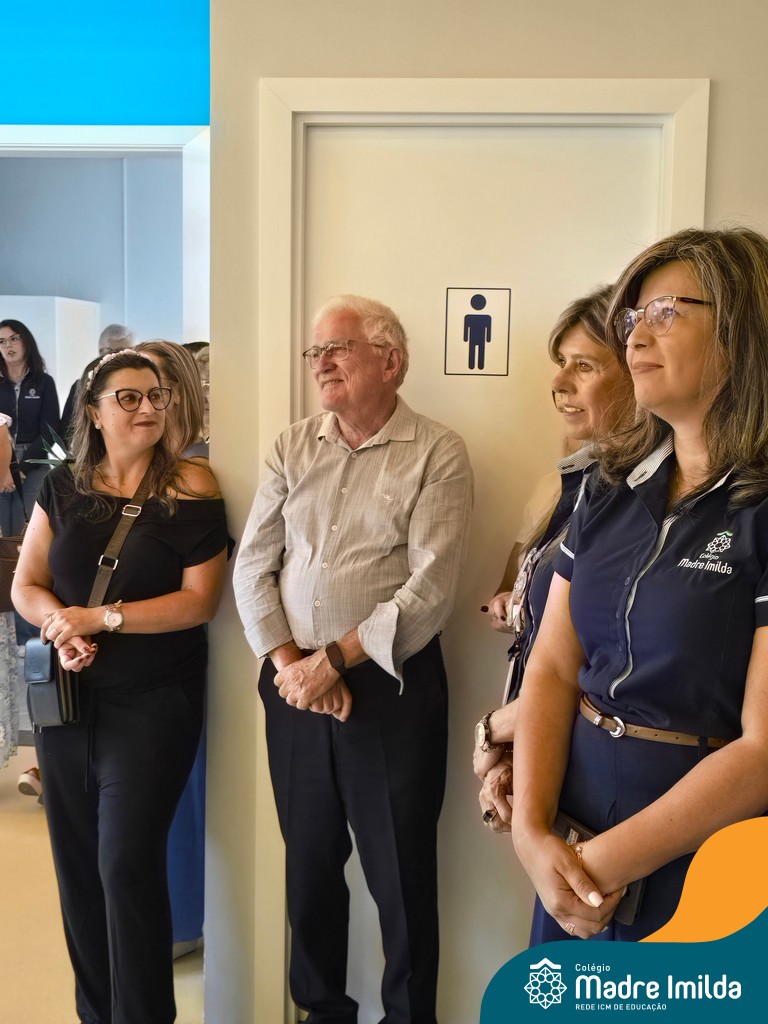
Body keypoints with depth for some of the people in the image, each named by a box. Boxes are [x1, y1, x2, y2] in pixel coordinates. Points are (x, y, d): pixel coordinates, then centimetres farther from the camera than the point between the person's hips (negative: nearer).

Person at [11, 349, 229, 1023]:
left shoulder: (191, 490, -9)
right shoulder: (64, 489, 4)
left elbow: (199, 600, -13)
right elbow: (27, 586, 5)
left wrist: (100, 619, -17)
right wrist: (64, 632, -15)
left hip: (153, 704, -4)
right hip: (68, 695, 5)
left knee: (128, 865, -3)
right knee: (77, 860, 14)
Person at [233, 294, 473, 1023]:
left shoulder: (436, 454, -7)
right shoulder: (292, 448, 7)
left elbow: (430, 590, -15)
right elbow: (253, 565, 3)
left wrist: (333, 661, -14)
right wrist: (288, 663, -9)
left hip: (391, 686, -4)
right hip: (294, 684, 5)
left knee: (400, 874, 8)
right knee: (308, 862, 18)